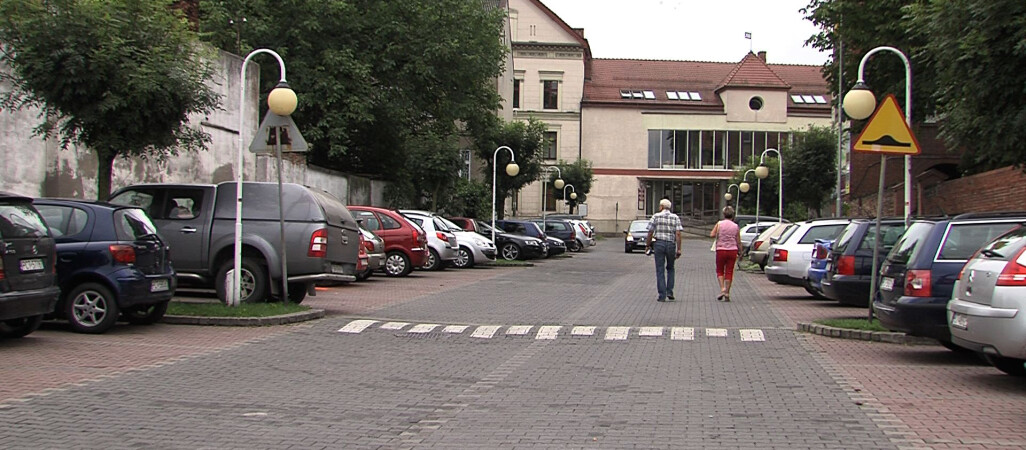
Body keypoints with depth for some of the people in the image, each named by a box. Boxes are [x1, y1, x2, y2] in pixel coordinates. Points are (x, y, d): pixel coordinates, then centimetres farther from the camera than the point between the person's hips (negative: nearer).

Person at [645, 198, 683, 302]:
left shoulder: (656, 216, 1)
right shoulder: (675, 217, 5)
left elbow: (650, 232, -1)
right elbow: (678, 234, -4)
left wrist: (647, 245, 10)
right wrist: (679, 249, -5)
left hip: (659, 244, -2)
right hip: (671, 244, 2)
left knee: (660, 270, 2)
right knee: (670, 268, 19)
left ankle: (662, 295, -2)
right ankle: (669, 292, 9)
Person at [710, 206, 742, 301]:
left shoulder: (719, 224, -2)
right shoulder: (736, 226, 3)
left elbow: (712, 235, -9)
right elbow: (738, 242, 4)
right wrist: (740, 253, 14)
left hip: (721, 250, -1)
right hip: (732, 250, 1)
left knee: (720, 271, 13)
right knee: (729, 272, 5)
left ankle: (722, 288, -7)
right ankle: (727, 294, 6)